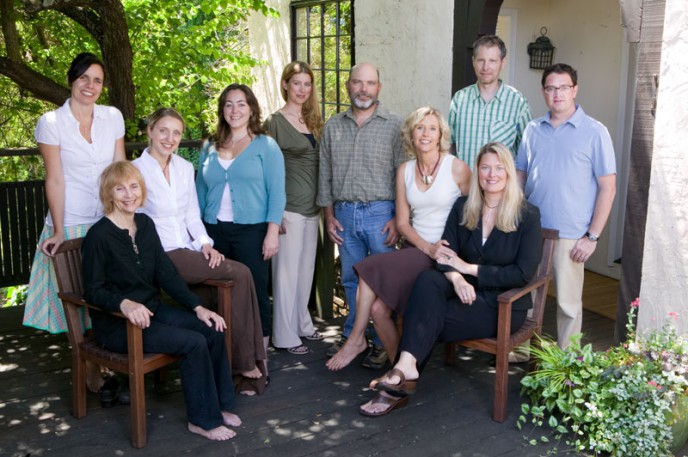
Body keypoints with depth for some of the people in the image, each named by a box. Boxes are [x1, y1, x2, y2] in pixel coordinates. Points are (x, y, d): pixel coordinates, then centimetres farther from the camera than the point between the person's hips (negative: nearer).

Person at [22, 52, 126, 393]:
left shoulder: (113, 117, 4)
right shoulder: (51, 123, -6)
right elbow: (55, 180, -8)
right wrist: (57, 231, -10)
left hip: (111, 221, 3)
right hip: (72, 224, -3)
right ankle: (90, 371, 16)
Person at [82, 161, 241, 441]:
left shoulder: (145, 224, 5)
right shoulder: (99, 235, -15)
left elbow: (166, 273, 5)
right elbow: (93, 291, -16)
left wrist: (197, 307, -3)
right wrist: (124, 304, -35)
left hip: (152, 309, 7)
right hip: (116, 324, -7)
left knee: (213, 330, -11)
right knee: (194, 343, -22)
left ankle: (220, 404, 5)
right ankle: (203, 420, -5)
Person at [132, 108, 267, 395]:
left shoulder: (185, 168, 14)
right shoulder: (137, 170, -5)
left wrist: (205, 244, -2)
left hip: (188, 252, 6)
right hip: (161, 257, -6)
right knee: (240, 274, -20)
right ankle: (246, 363, -11)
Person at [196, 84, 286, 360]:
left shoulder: (265, 146, 2)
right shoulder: (209, 148, 13)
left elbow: (276, 193, -3)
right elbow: (200, 191, 16)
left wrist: (272, 232, -12)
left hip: (251, 230, -4)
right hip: (214, 230, 4)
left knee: (255, 293, -1)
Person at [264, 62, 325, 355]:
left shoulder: (313, 120, 12)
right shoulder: (275, 122, -7)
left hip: (312, 207, 7)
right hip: (289, 207, -7)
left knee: (306, 268, 14)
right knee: (287, 270, -1)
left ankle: (302, 324, 28)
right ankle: (285, 335, 8)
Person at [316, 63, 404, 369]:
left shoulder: (393, 125, -1)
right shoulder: (333, 126, 9)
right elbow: (325, 174, 12)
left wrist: (398, 218, -9)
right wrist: (329, 214, 6)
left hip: (380, 213, -3)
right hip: (343, 213, 3)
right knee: (351, 279, 13)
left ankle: (382, 343, 14)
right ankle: (351, 335, 27)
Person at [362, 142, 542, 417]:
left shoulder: (527, 215, -6)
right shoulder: (462, 208, 6)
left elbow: (523, 273, -12)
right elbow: (445, 254, -1)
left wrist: (469, 268, -14)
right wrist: (457, 279, -24)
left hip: (504, 305, -4)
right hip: (467, 294, 4)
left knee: (429, 317, -26)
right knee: (427, 280, -29)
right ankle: (406, 368, -35)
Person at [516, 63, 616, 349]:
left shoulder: (594, 132, -4)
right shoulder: (533, 129, 8)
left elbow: (607, 188, -5)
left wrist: (592, 236, -9)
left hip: (570, 236, -4)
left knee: (568, 303, 4)